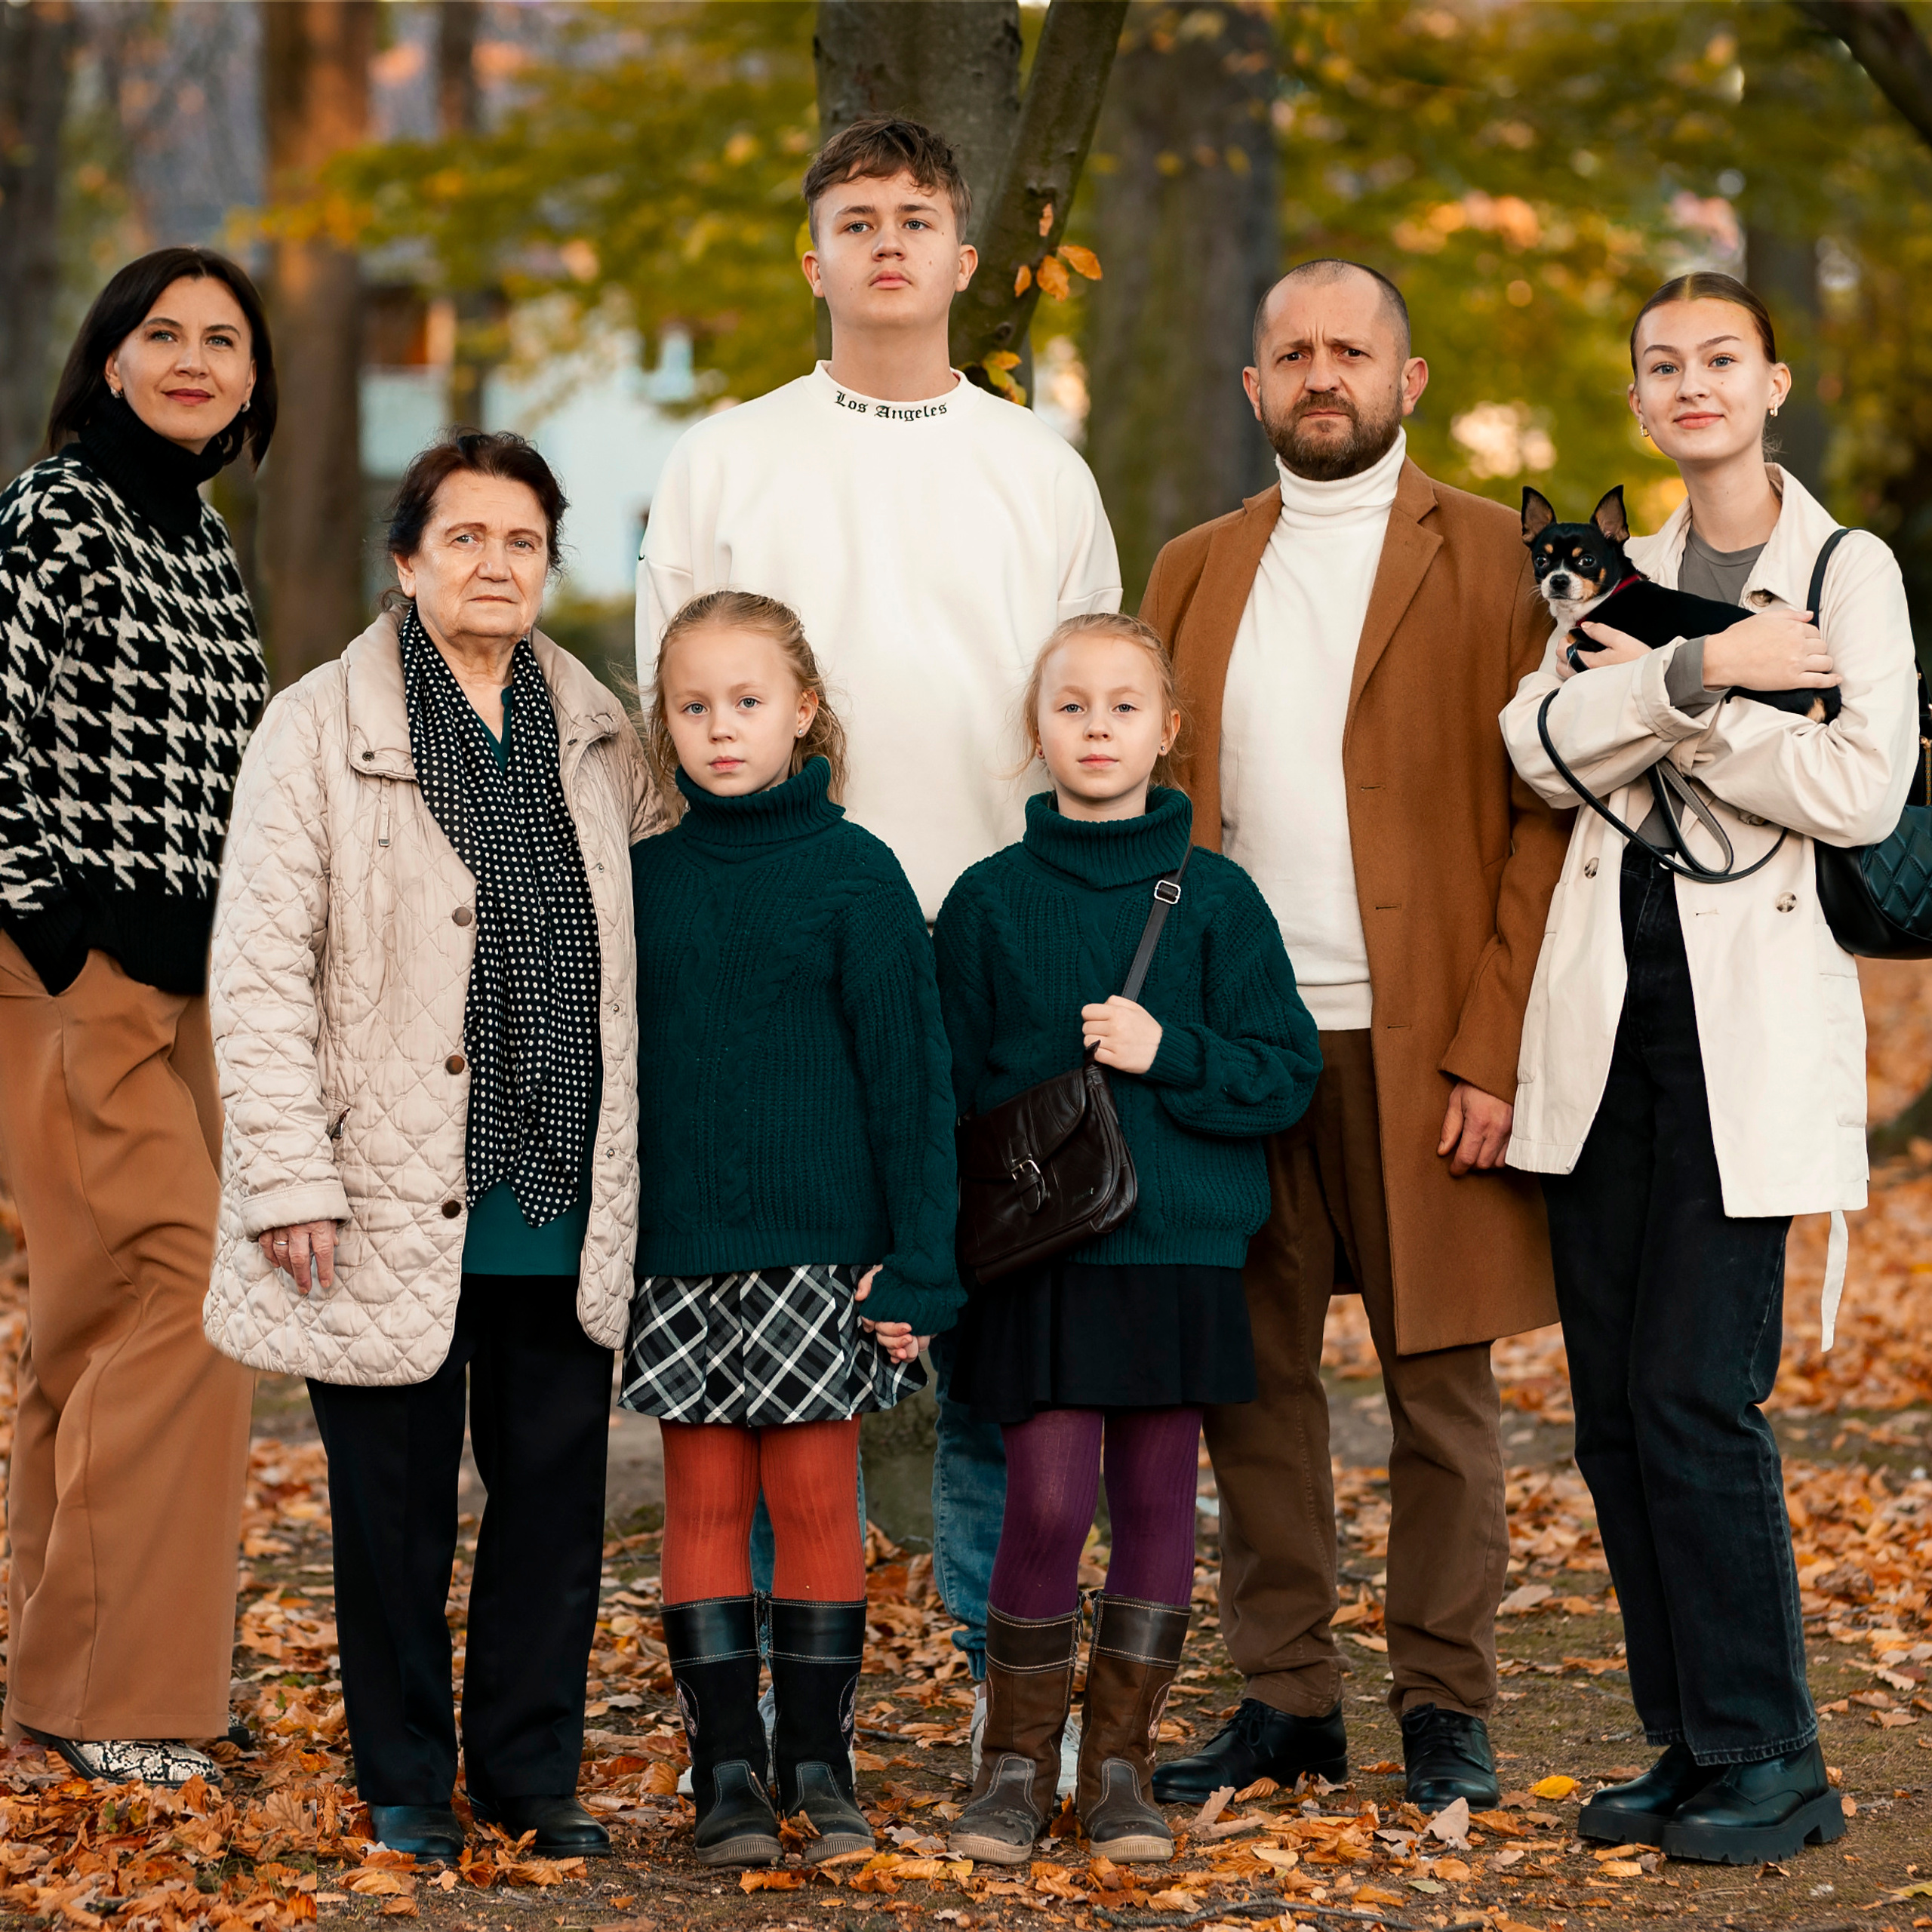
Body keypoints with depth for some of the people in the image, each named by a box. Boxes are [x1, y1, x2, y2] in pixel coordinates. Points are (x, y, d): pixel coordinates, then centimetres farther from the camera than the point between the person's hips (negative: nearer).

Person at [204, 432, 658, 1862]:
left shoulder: (598, 734, 11)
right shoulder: (320, 730, -3)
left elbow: (661, 930, 20)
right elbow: (258, 967, -6)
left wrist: (623, 1159, 13)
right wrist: (291, 1176, -13)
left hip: (565, 1206, 4)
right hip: (395, 1205, -4)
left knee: (556, 1499, 8)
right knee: (398, 1509, 5)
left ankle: (534, 1770, 21)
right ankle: (408, 1781, 18)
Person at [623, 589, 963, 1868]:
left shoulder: (855, 874, -3)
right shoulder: (641, 879, 5)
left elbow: (910, 1077, -4)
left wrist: (917, 1266, -8)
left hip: (820, 1250, -2)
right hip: (679, 1255, 3)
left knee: (817, 1500, 3)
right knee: (706, 1504, 5)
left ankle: (821, 1763, 13)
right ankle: (727, 1770, 11)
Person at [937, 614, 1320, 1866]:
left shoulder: (1216, 897, 3)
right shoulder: (989, 901, 3)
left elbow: (1287, 1073, 0)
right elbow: (949, 1086, 7)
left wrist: (1167, 1053, -13)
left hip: (1184, 1247, 1)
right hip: (1040, 1256, -1)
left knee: (1157, 1501, 5)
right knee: (1048, 1503, -7)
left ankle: (1121, 1757, 17)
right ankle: (1019, 1760, 9)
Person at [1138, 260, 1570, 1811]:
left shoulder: (1497, 558, 3)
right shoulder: (1198, 571, 15)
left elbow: (1544, 814, -3)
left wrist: (1493, 1047, -11)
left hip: (1421, 1044, -3)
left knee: (1441, 1385, 2)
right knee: (1254, 1380, 5)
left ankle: (1446, 1709, 11)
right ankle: (1286, 1697, 15)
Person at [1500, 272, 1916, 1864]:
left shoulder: (1848, 571, 1)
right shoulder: (1623, 577, 14)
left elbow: (1860, 791, -13)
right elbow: (1546, 746, -4)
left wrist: (1655, 699, -7)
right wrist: (1704, 670, -16)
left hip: (1752, 1016, -5)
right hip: (1609, 1012, 5)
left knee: (1695, 1392, -10)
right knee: (1613, 1405, 5)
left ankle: (1772, 1760, 1)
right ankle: (1692, 1742, 15)